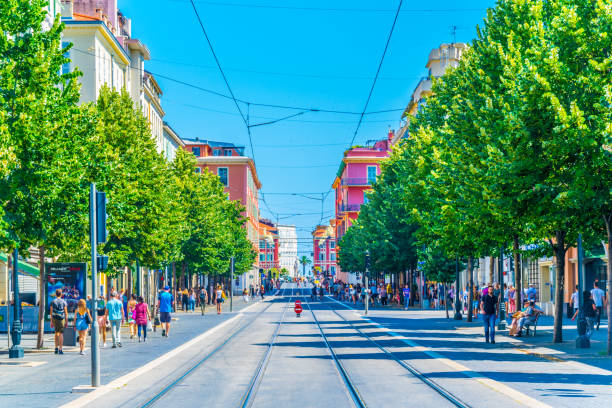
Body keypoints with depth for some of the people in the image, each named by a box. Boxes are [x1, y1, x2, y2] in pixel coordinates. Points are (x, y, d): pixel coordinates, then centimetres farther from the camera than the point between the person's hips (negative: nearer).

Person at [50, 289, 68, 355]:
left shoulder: (52, 301, 3)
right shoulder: (64, 302, -1)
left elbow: (51, 312, 4)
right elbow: (66, 312, -3)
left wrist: (51, 322, 10)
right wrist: (66, 321, 2)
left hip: (54, 319, 2)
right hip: (61, 319, -2)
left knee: (56, 332, 18)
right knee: (61, 333, 1)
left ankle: (56, 348, 14)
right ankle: (60, 349, -8)